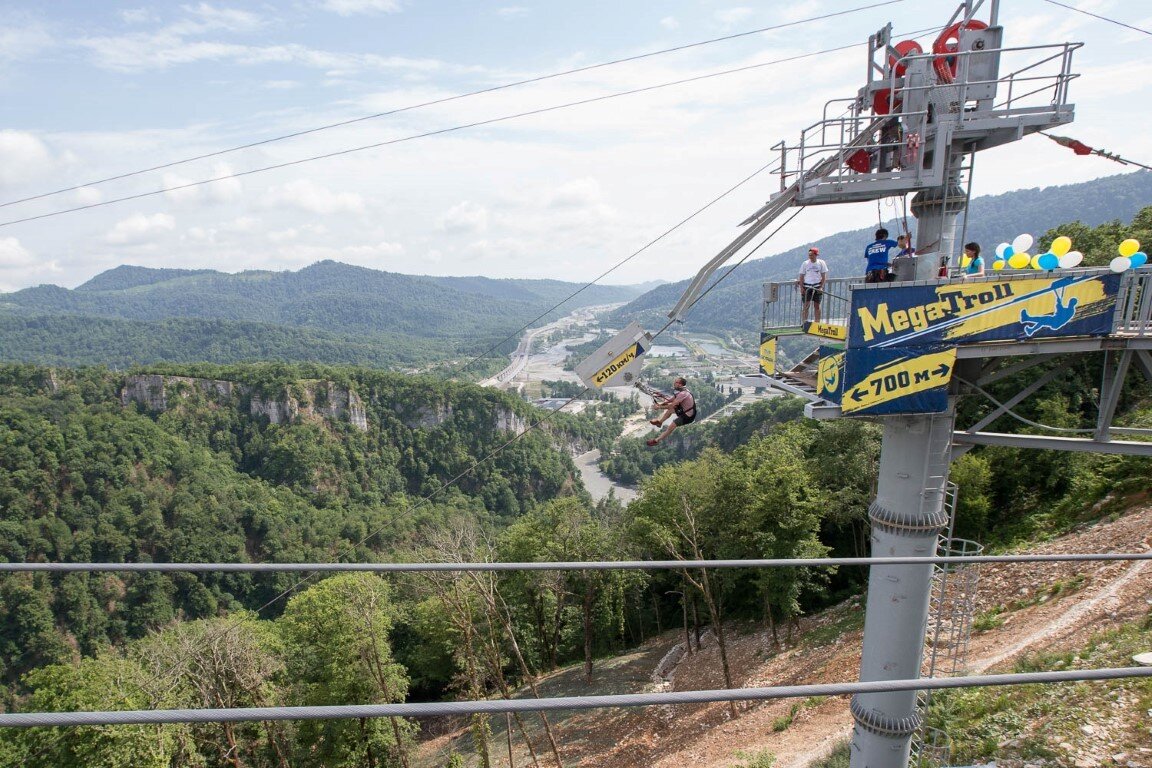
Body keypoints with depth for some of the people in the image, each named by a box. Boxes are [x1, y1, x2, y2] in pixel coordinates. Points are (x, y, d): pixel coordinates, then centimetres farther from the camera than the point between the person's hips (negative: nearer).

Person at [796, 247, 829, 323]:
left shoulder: (821, 263, 1)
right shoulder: (805, 263, 0)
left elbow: (824, 276, 4)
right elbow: (801, 277, 2)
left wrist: (821, 287, -6)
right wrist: (802, 288, -6)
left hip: (817, 286, 1)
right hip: (807, 286, -1)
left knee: (817, 306, 5)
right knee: (806, 305, -6)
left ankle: (817, 323, 12)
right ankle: (804, 323, -3)